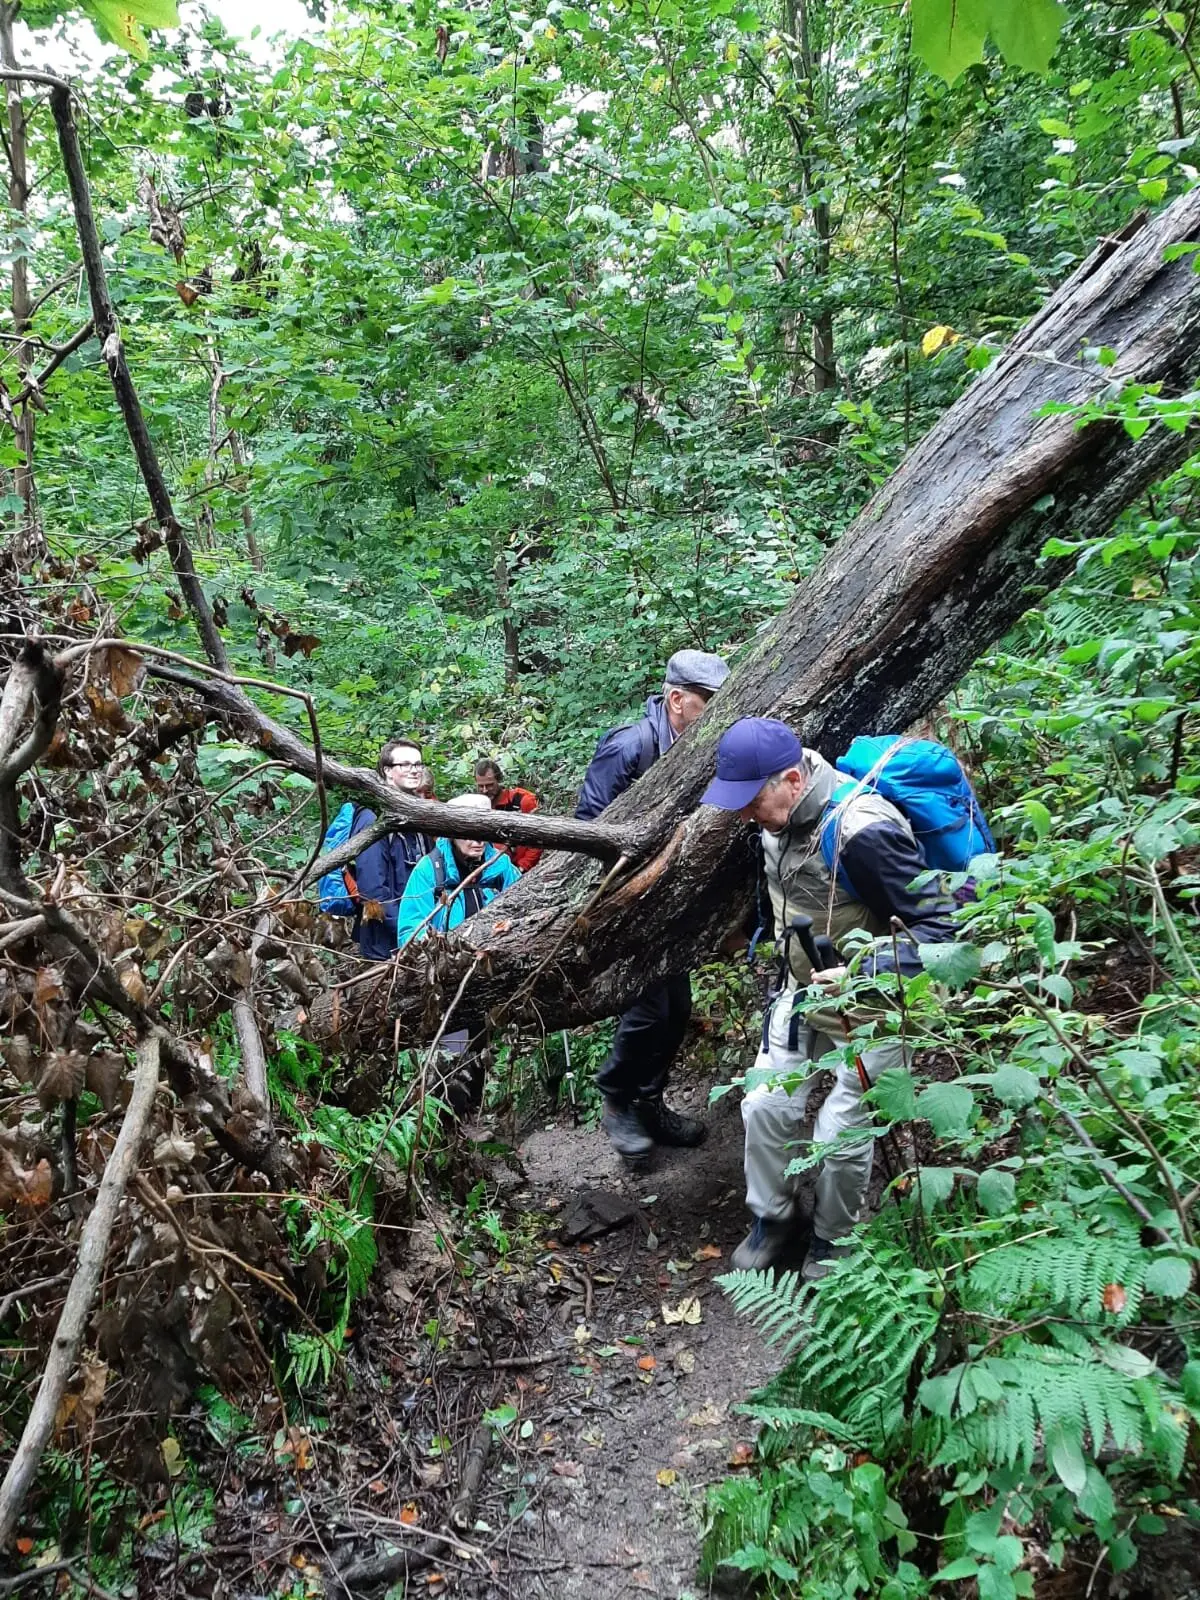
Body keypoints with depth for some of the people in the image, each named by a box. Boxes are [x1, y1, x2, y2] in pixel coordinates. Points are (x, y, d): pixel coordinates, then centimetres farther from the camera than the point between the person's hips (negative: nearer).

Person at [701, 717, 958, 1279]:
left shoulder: (863, 831, -34)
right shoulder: (782, 815, -9)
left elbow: (938, 927, -29)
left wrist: (861, 972, -37)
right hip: (803, 990, 7)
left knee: (840, 1136, 3)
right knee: (765, 1107, 8)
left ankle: (834, 1241, 31)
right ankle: (772, 1219, 32)